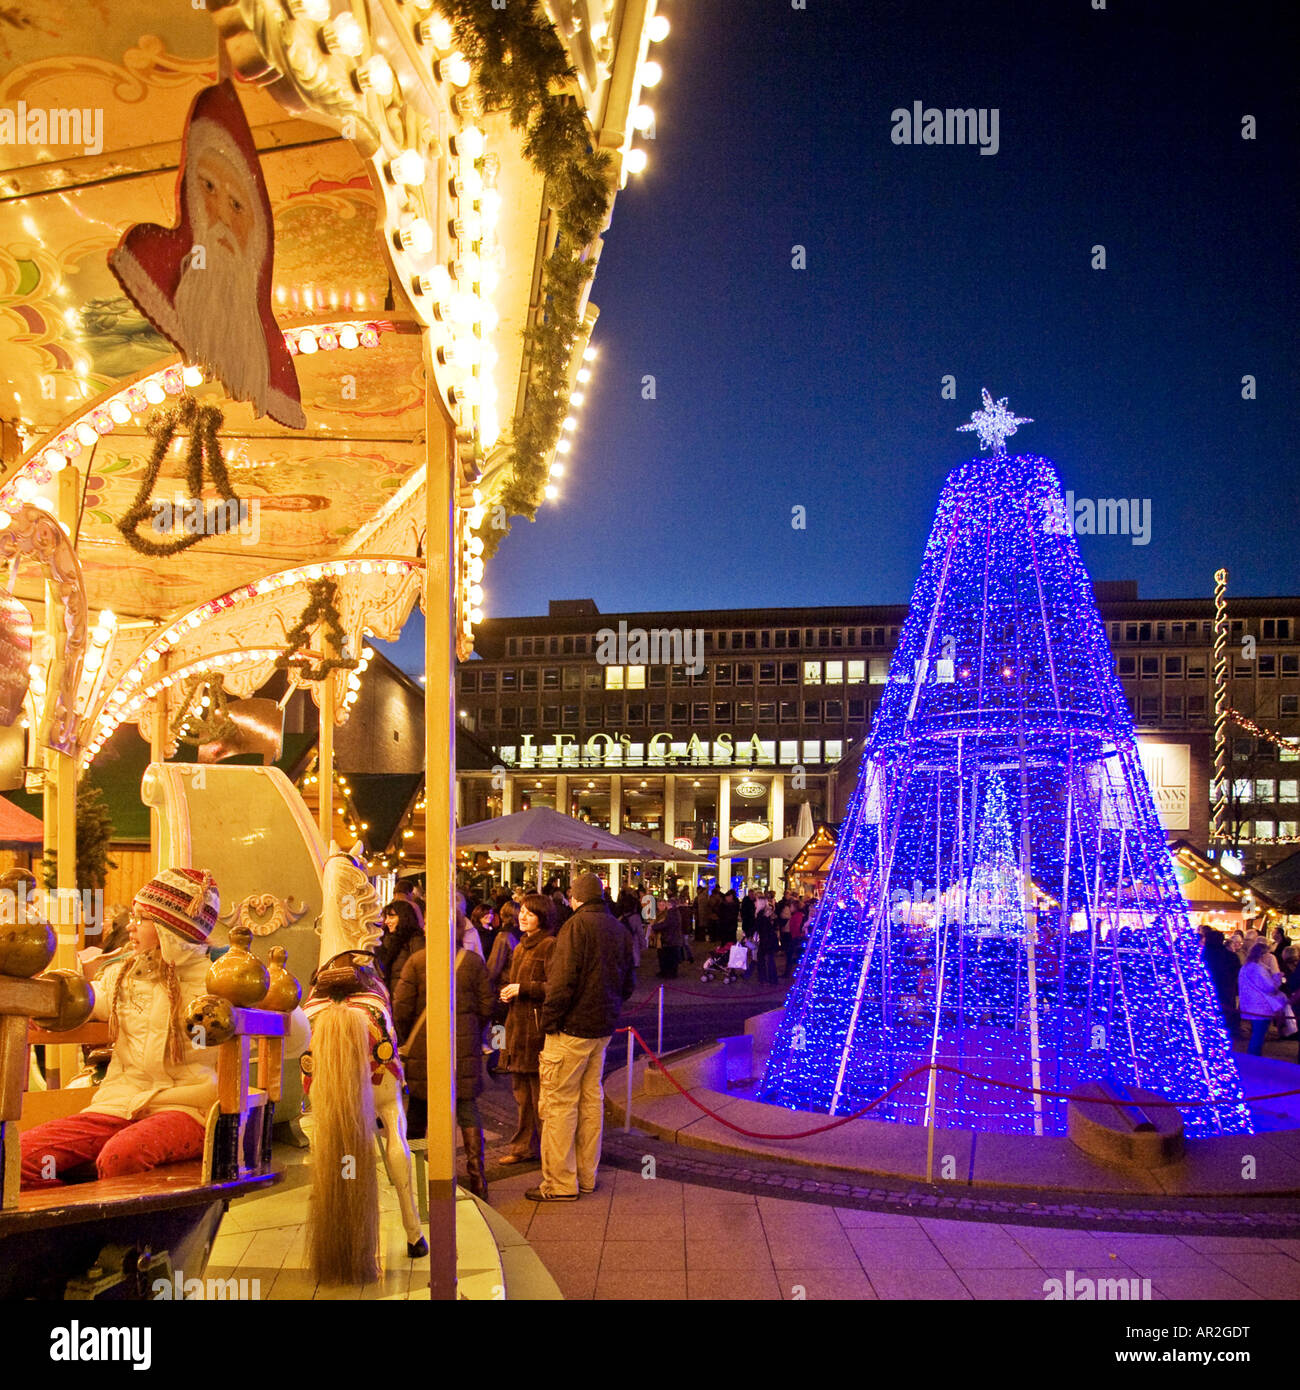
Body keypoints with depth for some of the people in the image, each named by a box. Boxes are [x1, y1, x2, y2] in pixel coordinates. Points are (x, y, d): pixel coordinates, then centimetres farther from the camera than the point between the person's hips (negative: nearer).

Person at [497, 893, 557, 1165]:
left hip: (538, 1028, -9)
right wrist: (506, 992, 8)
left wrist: (523, 989, -16)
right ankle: (524, 1147, 23)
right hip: (517, 1026, 9)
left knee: (541, 1094, -4)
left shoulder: (550, 946, -10)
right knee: (521, 1092, 14)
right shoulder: (521, 947, 18)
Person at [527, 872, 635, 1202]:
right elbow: (628, 983, 16)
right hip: (603, 1028, 8)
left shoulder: (576, 925, -14)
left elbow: (562, 981, -20)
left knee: (559, 1103, -1)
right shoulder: (619, 929, 9)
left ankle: (559, 1183, 3)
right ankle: (586, 1177, 21)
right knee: (592, 1100, 14)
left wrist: (549, 1022, -12)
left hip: (572, 1027, -8)